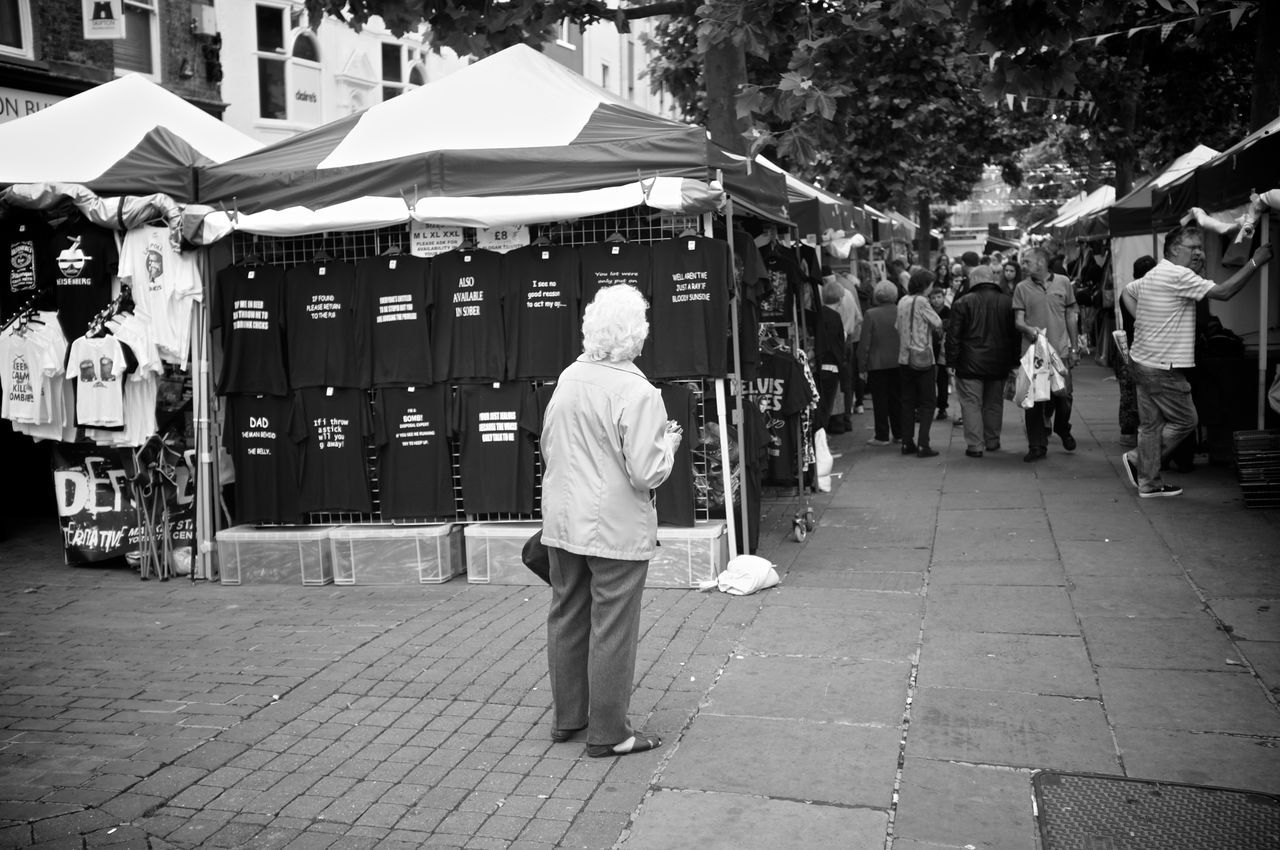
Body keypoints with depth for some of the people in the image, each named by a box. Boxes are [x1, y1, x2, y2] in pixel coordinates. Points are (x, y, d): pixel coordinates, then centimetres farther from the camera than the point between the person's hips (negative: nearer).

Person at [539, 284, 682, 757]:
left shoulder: (568, 378, 1)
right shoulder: (637, 394, -19)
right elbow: (648, 473, -19)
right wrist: (668, 441, -1)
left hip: (563, 521, 7)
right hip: (616, 530, -6)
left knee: (567, 618, 17)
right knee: (612, 630, 5)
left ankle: (566, 717, 31)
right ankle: (607, 733, 15)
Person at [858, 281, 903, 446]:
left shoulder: (871, 315, -12)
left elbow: (864, 344, -11)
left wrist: (862, 367, -4)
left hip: (877, 364, -3)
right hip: (898, 363, 4)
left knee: (880, 401, 4)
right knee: (897, 399, 14)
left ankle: (882, 436, 7)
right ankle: (899, 433, 20)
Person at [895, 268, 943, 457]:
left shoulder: (902, 302, 7)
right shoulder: (921, 301, -14)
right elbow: (938, 324, -9)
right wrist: (935, 327, 11)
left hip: (904, 359, 6)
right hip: (923, 359, -6)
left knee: (908, 402, 11)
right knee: (927, 403, 1)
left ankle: (907, 443, 12)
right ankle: (922, 445, -4)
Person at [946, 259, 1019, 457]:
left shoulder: (963, 303, -5)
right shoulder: (1008, 302, 3)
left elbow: (953, 335, -7)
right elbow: (1015, 335, 6)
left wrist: (951, 362, -2)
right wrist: (1014, 363, 13)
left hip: (970, 365, -4)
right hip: (999, 365, 4)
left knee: (971, 404, 1)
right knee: (994, 403, 17)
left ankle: (975, 446, -4)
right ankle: (992, 442, 26)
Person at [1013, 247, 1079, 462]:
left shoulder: (1063, 282, 5)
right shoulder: (1022, 288, 2)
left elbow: (1070, 317, 9)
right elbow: (1018, 320, 0)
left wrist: (1074, 347, 8)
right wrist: (1028, 328, -23)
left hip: (1060, 350, 0)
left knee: (1063, 396, 0)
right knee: (1033, 400, 1)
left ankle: (1063, 429, 31)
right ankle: (1037, 446, 12)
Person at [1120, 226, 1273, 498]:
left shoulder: (1152, 275, 13)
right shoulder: (1177, 275, -17)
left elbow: (1127, 292, 29)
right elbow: (1223, 292, -21)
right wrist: (1255, 262, -16)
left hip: (1142, 361, 10)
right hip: (1162, 368, -10)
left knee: (1151, 424, 13)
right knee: (1185, 420, 5)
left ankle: (1148, 482, 17)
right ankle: (1137, 459, 10)